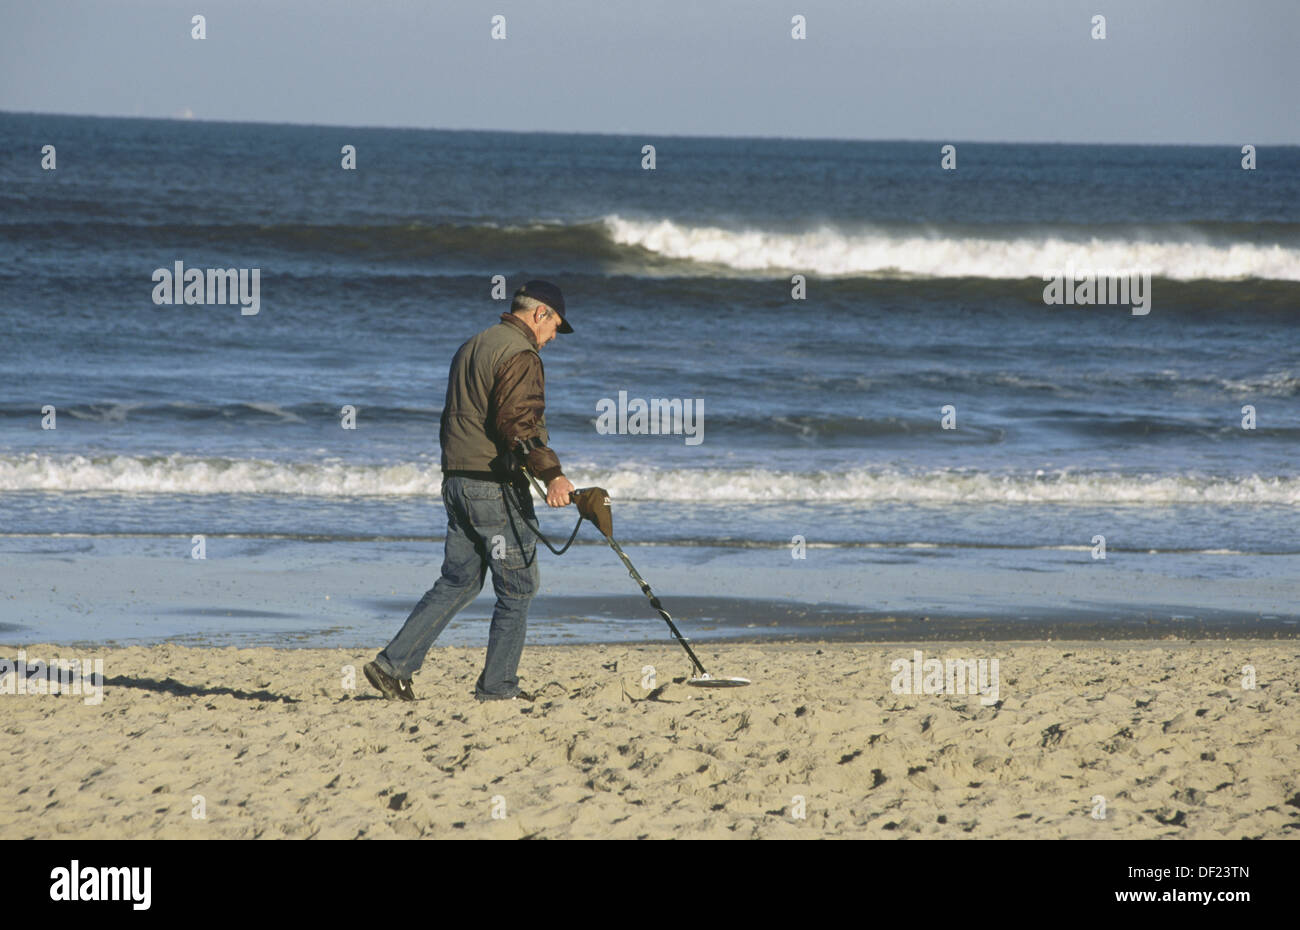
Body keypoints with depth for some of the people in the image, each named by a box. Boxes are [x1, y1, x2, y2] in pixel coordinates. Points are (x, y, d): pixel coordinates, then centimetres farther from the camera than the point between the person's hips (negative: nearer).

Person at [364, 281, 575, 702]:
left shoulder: (471, 348, 18)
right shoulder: (520, 355, -13)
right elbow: (518, 422, -27)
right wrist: (550, 473, -36)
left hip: (456, 483, 9)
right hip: (496, 488, -9)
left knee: (458, 581, 14)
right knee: (517, 589, 2)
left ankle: (393, 664, 7)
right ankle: (496, 686, 6)